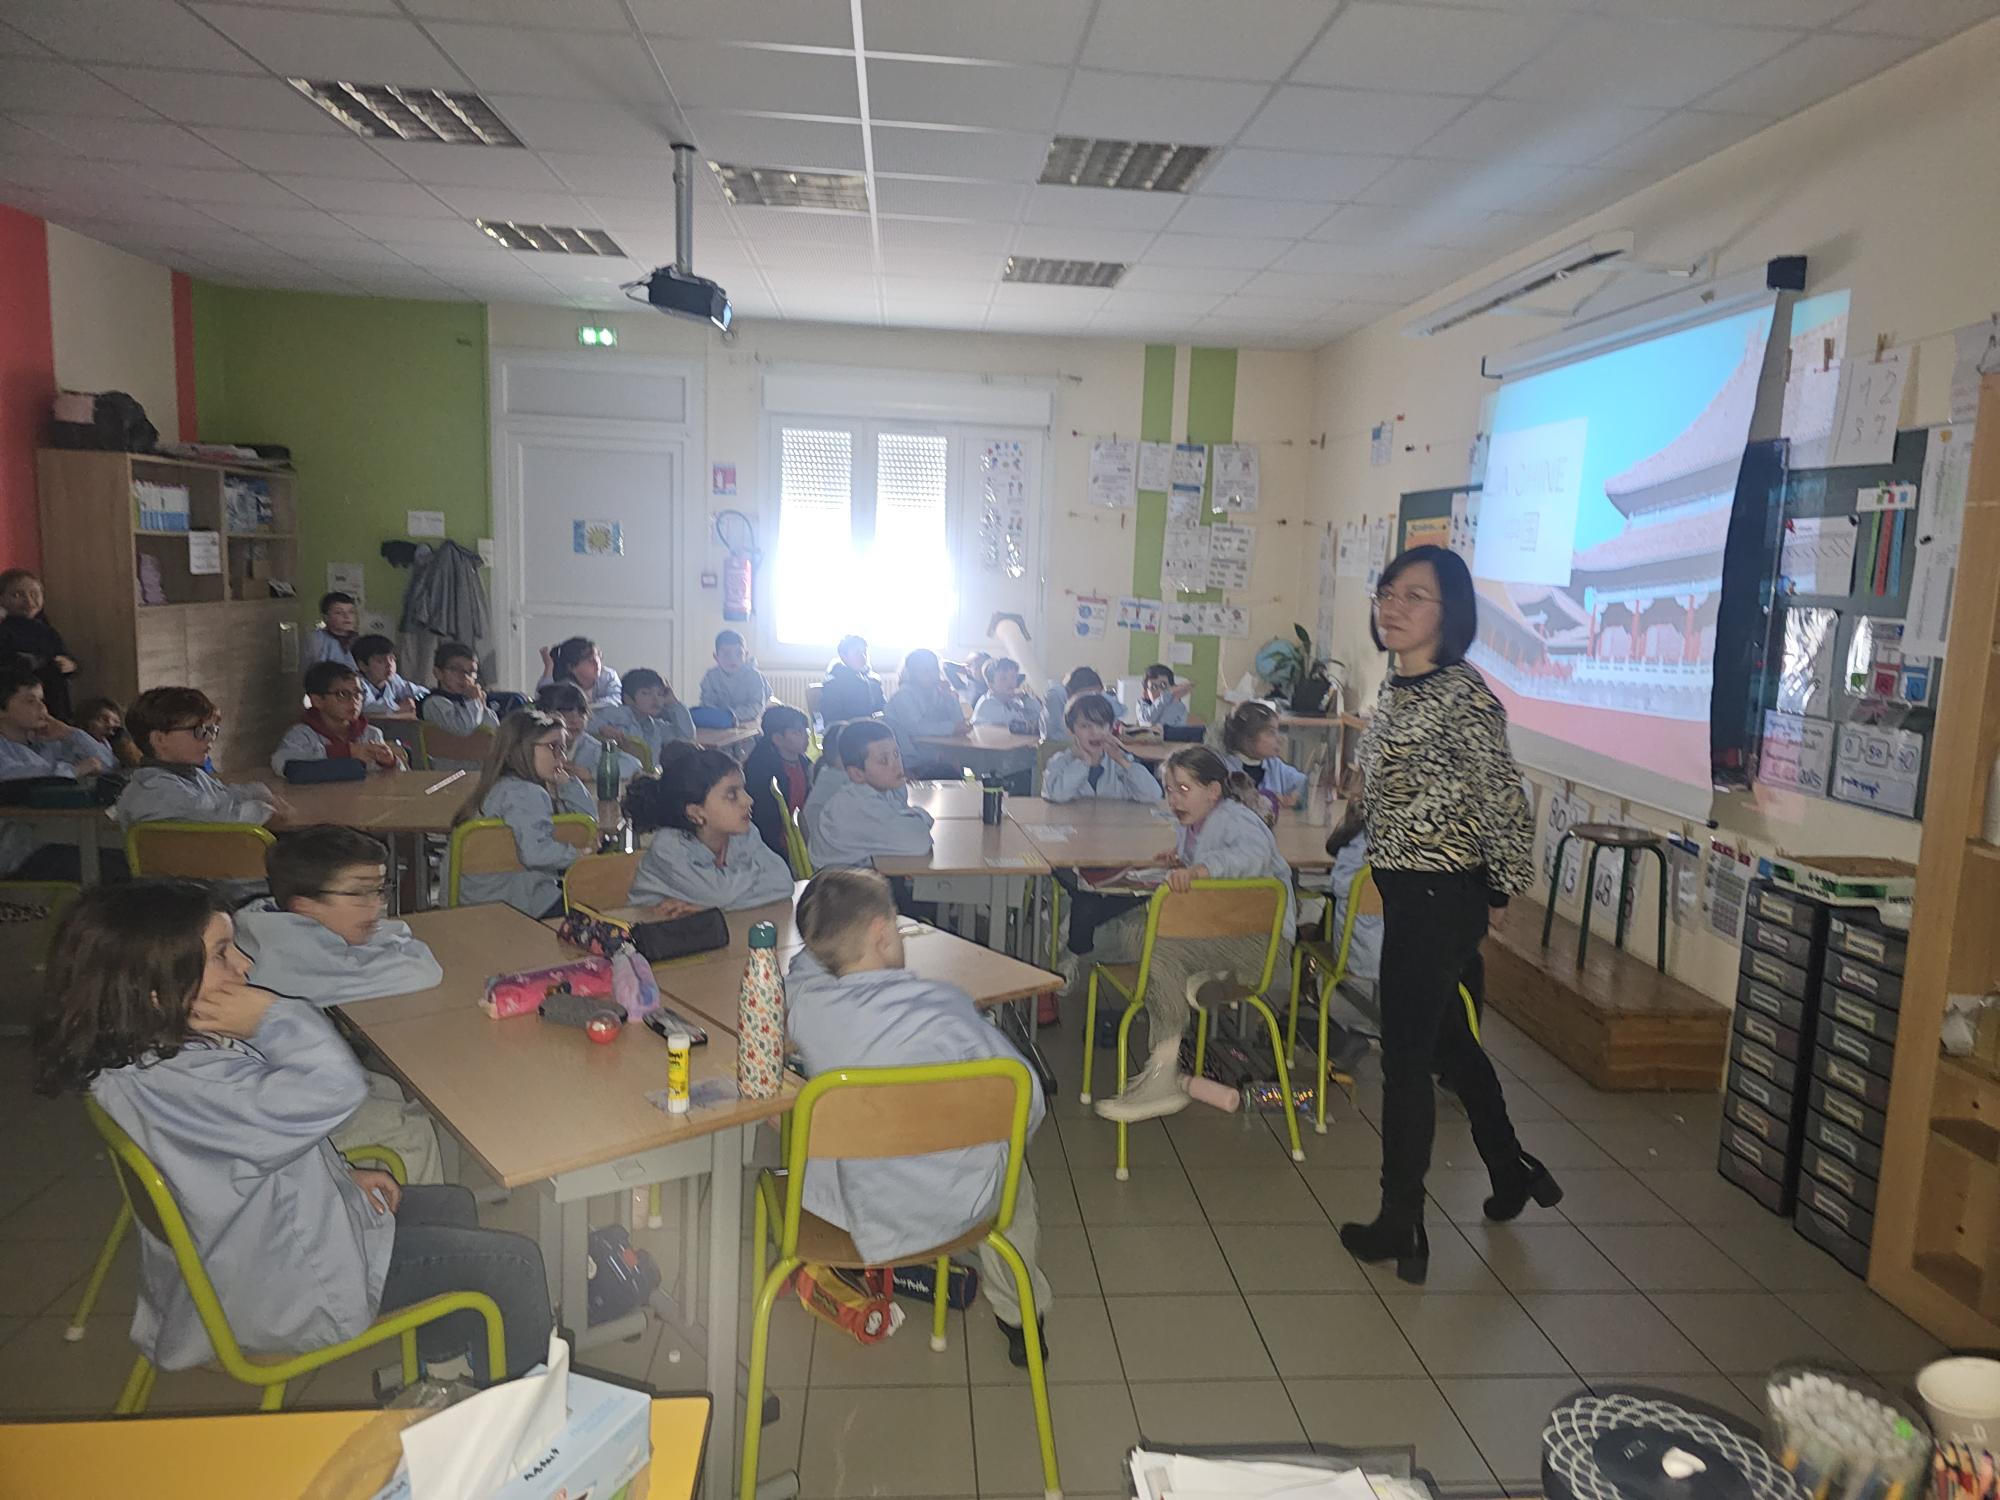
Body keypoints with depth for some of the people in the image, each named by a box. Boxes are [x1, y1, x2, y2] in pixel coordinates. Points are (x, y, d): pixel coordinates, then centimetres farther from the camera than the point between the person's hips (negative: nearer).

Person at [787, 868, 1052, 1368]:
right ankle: (1020, 1316, 45)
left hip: (851, 1205, 3)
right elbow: (1028, 1105, -16)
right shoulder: (942, 1005, -28)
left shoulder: (801, 994, -19)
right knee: (1010, 1163, 31)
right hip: (954, 1206, -3)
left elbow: (806, 955, 10)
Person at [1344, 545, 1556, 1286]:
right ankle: (1511, 1170, 42)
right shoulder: (1395, 688, 6)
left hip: (1439, 899, -9)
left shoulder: (1464, 697, -21)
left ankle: (1401, 1225, 19)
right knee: (1449, 1042, 23)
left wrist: (1499, 891, -8)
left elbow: (1505, 805, -18)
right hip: (1406, 892, 9)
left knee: (1406, 1059, 3)